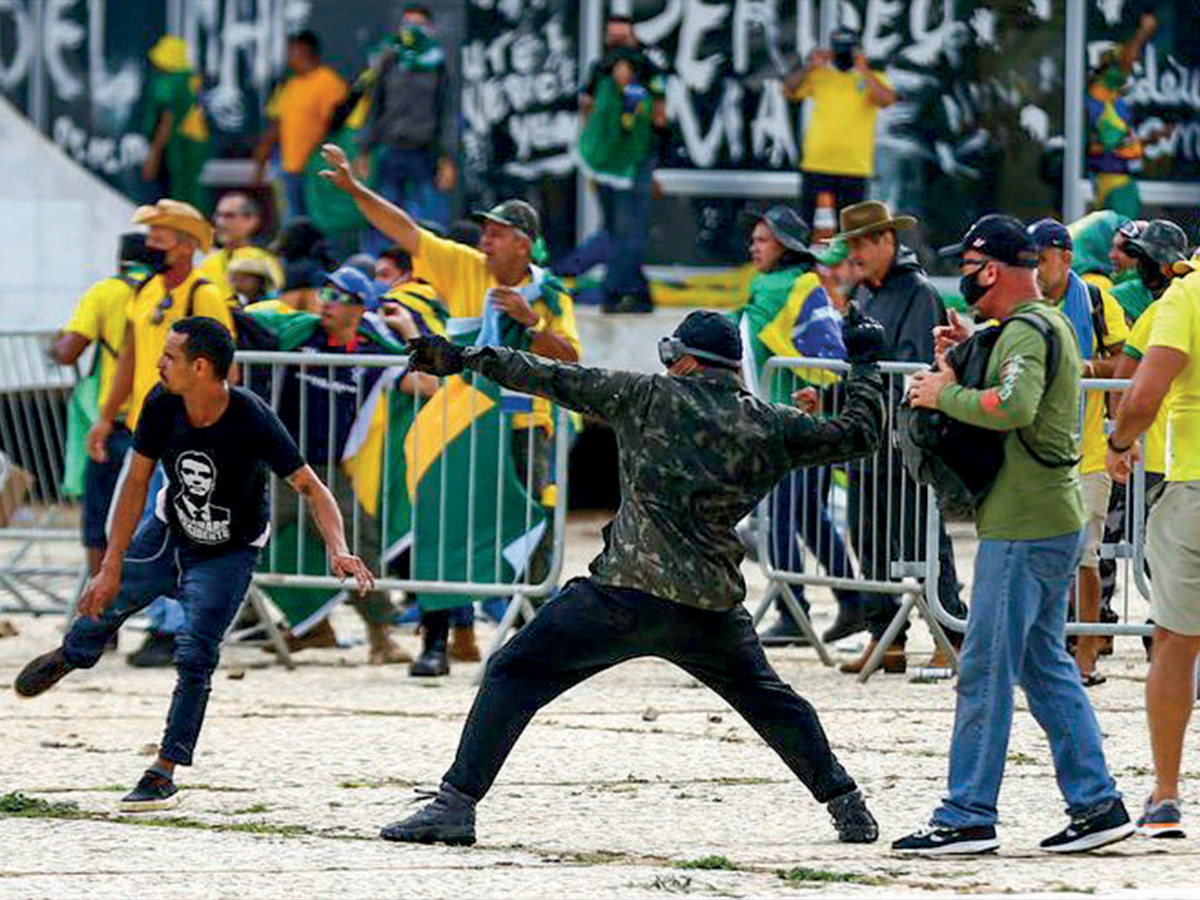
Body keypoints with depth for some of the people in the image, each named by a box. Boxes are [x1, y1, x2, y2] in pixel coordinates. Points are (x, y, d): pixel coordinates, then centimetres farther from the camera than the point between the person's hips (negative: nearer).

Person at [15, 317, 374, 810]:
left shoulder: (253, 421, -33)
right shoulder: (162, 405, -22)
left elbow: (311, 488, -27)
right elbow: (137, 483, -12)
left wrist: (337, 550, -44)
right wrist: (112, 567, -13)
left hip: (229, 553, -4)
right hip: (169, 530, 4)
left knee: (195, 657, -15)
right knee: (104, 603, 15)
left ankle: (165, 774, -4)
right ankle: (70, 655, 52)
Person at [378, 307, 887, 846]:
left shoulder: (650, 397, 3)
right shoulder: (771, 426, 10)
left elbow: (559, 381, 5)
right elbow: (857, 434, 19)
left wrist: (468, 358, 10)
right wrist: (864, 366, 35)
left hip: (625, 593, -4)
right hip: (712, 607, 4)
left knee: (513, 675, 3)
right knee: (767, 699, 27)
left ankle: (456, 805, -8)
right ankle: (847, 806, 27)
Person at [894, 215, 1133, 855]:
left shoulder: (1026, 331, -15)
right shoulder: (1050, 322, 17)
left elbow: (1014, 406, -32)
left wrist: (945, 394, -19)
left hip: (1023, 529, -10)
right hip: (1055, 521, 10)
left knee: (985, 670, -6)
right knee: (1045, 665, 15)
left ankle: (967, 816, -5)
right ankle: (1096, 804, 14)